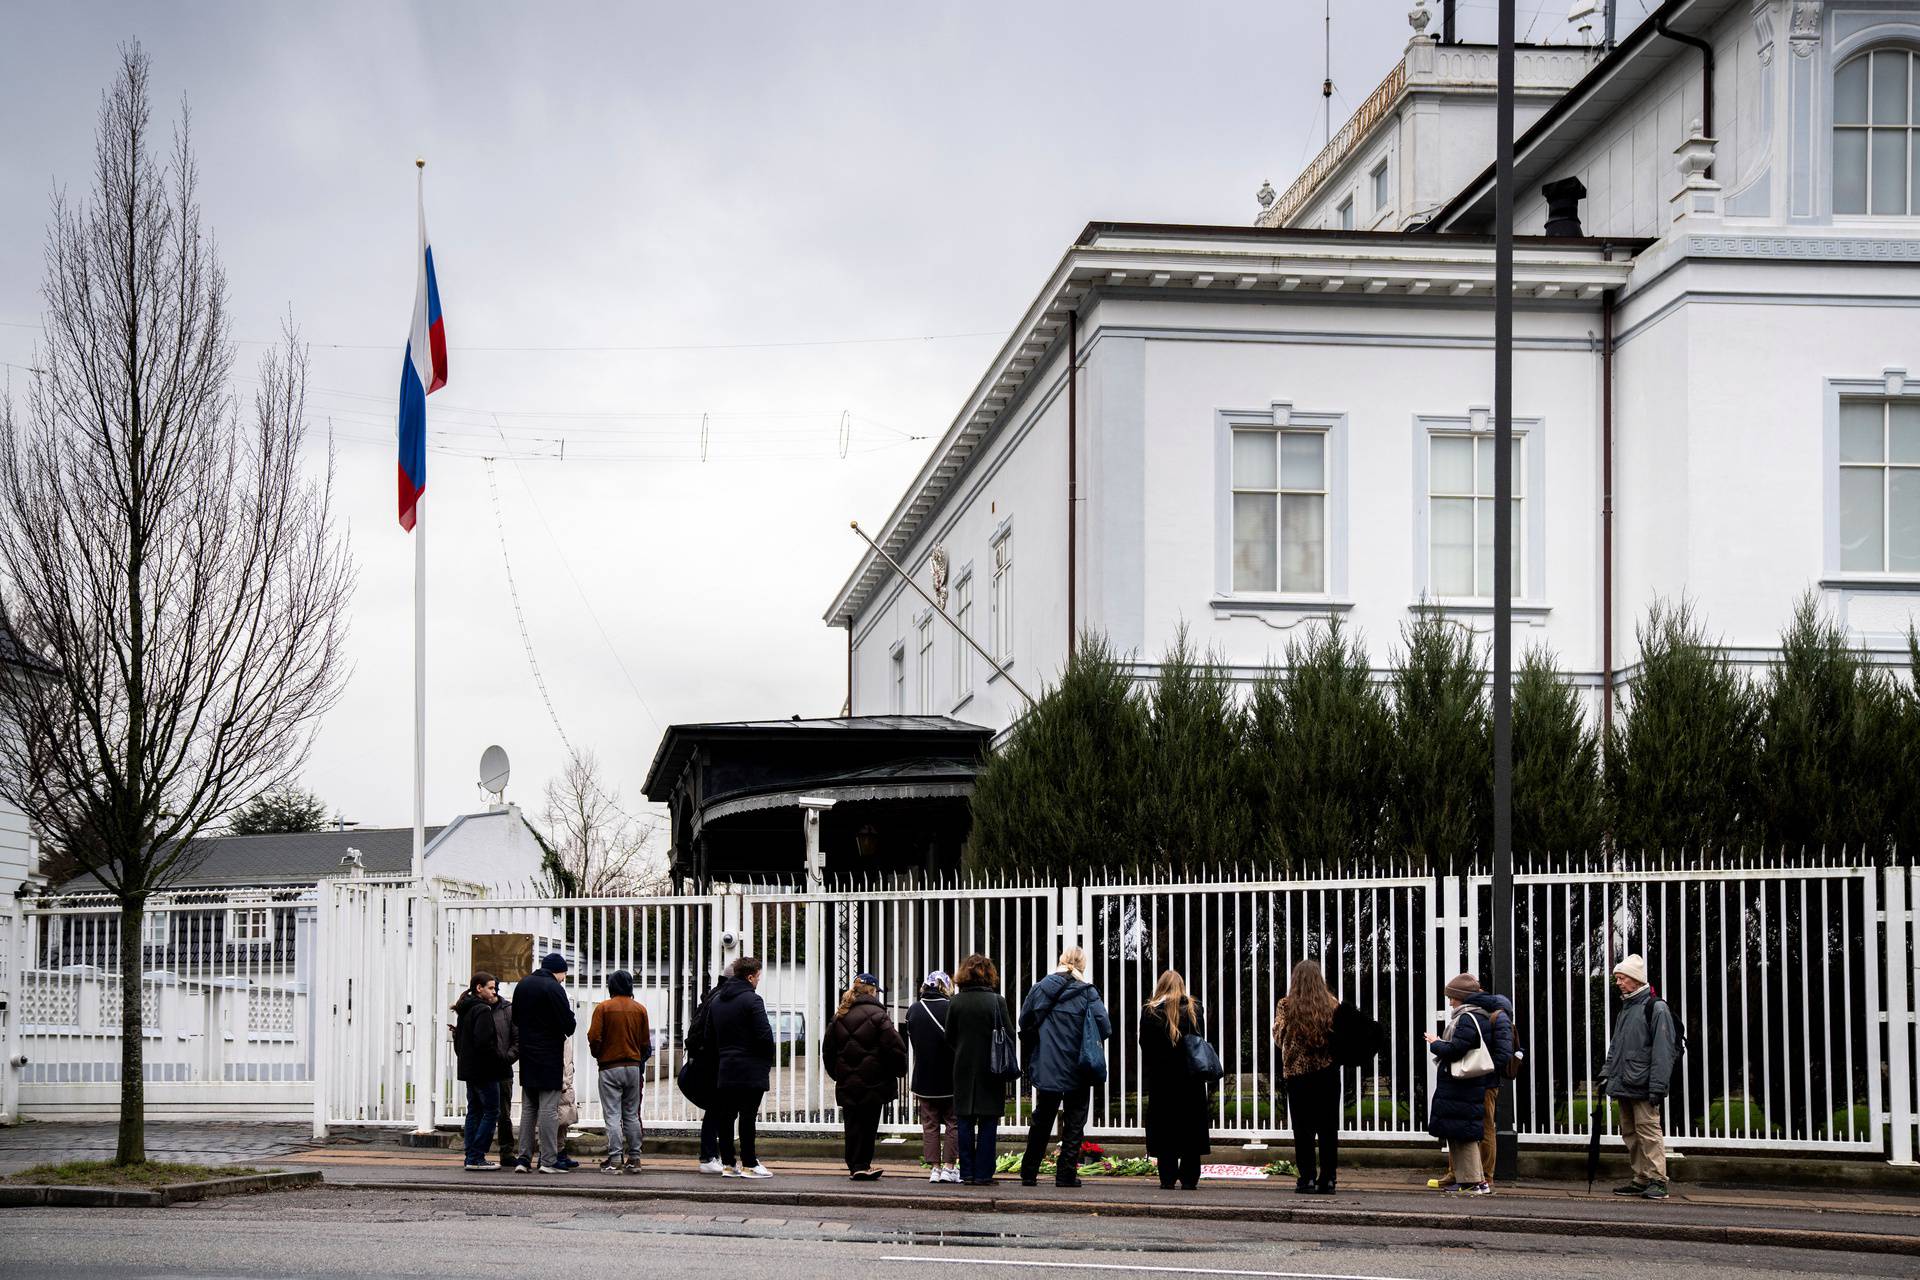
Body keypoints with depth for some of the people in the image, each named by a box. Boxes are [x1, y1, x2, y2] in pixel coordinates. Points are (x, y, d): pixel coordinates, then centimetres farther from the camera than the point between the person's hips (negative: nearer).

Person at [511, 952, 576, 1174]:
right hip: (549, 1056, -7)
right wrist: (570, 1025, 5)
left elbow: (515, 1021, 18)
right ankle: (548, 1160, -4)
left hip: (527, 1055, 7)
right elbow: (568, 1024, -15)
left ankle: (523, 1158, 12)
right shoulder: (554, 988, -14)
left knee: (528, 1108, 13)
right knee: (548, 1109, -3)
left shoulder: (522, 985, 11)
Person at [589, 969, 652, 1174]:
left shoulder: (603, 1008, -6)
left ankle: (615, 1159, -10)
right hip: (634, 1067, 4)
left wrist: (598, 1055, 8)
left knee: (612, 1115, -3)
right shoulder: (640, 1009, 4)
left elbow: (594, 1038, -11)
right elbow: (646, 1042, 6)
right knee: (631, 1115, 11)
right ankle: (634, 1159, 11)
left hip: (610, 1067, -4)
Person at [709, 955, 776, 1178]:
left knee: (725, 1116, 9)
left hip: (724, 1070, 7)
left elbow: (710, 1034, 15)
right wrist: (768, 1061, -1)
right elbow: (765, 1035, -16)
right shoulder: (751, 1000, -11)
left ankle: (728, 1163, 12)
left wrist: (718, 1062, 17)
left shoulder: (717, 1000, 13)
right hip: (750, 1070, -7)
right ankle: (749, 1164, -2)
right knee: (747, 1117, -4)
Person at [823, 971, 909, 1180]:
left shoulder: (840, 1017, 7)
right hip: (872, 1082, -5)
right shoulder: (877, 1015, -10)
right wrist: (899, 1071, 1)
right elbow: (895, 1047, -14)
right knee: (868, 1123, 1)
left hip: (846, 1083, 5)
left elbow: (828, 1049, 13)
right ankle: (862, 1165, 0)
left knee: (852, 1124, 10)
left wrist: (836, 1073, 23)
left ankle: (854, 1165, 13)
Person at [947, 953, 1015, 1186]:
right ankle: (983, 1174, 1)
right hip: (991, 1069, -2)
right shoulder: (997, 1001, -9)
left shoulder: (956, 1002, -3)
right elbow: (1009, 1035, -6)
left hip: (964, 1070, 2)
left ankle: (967, 1172, 9)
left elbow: (949, 1037, 3)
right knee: (988, 1123, 3)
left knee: (966, 1122, 9)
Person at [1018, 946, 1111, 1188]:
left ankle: (1029, 1173, 16)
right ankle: (1066, 1174, 3)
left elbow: (1024, 1023, 4)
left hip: (1045, 1068, 3)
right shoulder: (1087, 993, -8)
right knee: (1074, 1123, 7)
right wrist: (1086, 1041, 7)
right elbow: (1105, 1028, -12)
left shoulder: (1039, 989, 0)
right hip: (1077, 1070, -3)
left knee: (1041, 1122, 15)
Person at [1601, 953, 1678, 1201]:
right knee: (1630, 1133, 11)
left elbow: (1662, 1050, -14)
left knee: (1648, 1130, -12)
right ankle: (1641, 1180, 16)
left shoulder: (1656, 1008, -8)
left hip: (1643, 1086, -9)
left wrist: (1657, 1087, -19)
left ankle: (1658, 1181, -11)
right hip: (1623, 1086, 9)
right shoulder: (1625, 1008, 19)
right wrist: (1606, 1073, 15)